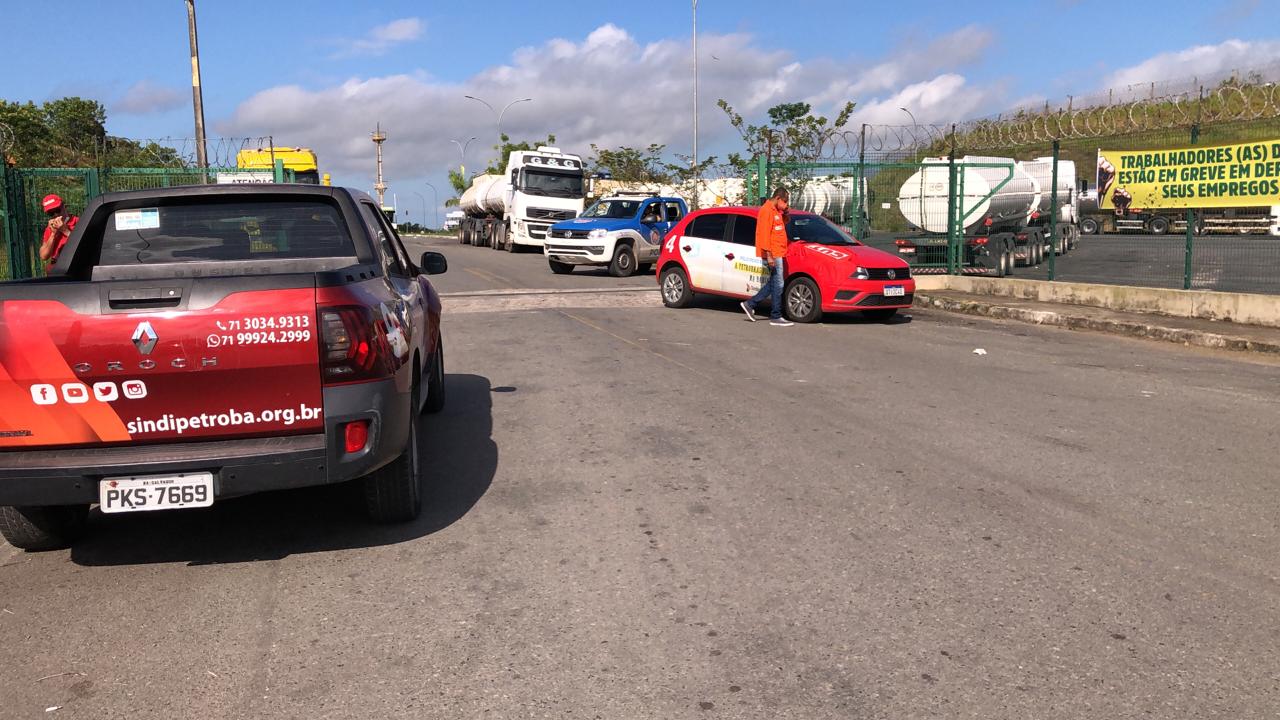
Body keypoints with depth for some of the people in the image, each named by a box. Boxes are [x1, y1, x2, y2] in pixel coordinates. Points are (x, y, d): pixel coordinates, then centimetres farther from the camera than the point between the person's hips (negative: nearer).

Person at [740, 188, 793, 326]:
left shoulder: (775, 211, 17)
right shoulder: (767, 210, -13)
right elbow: (764, 234, -19)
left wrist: (785, 212, 6)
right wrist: (769, 255, -23)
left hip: (777, 253, 10)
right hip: (772, 254, -10)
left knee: (773, 283, 14)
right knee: (777, 284, -5)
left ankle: (750, 304, 20)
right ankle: (776, 317, 1)